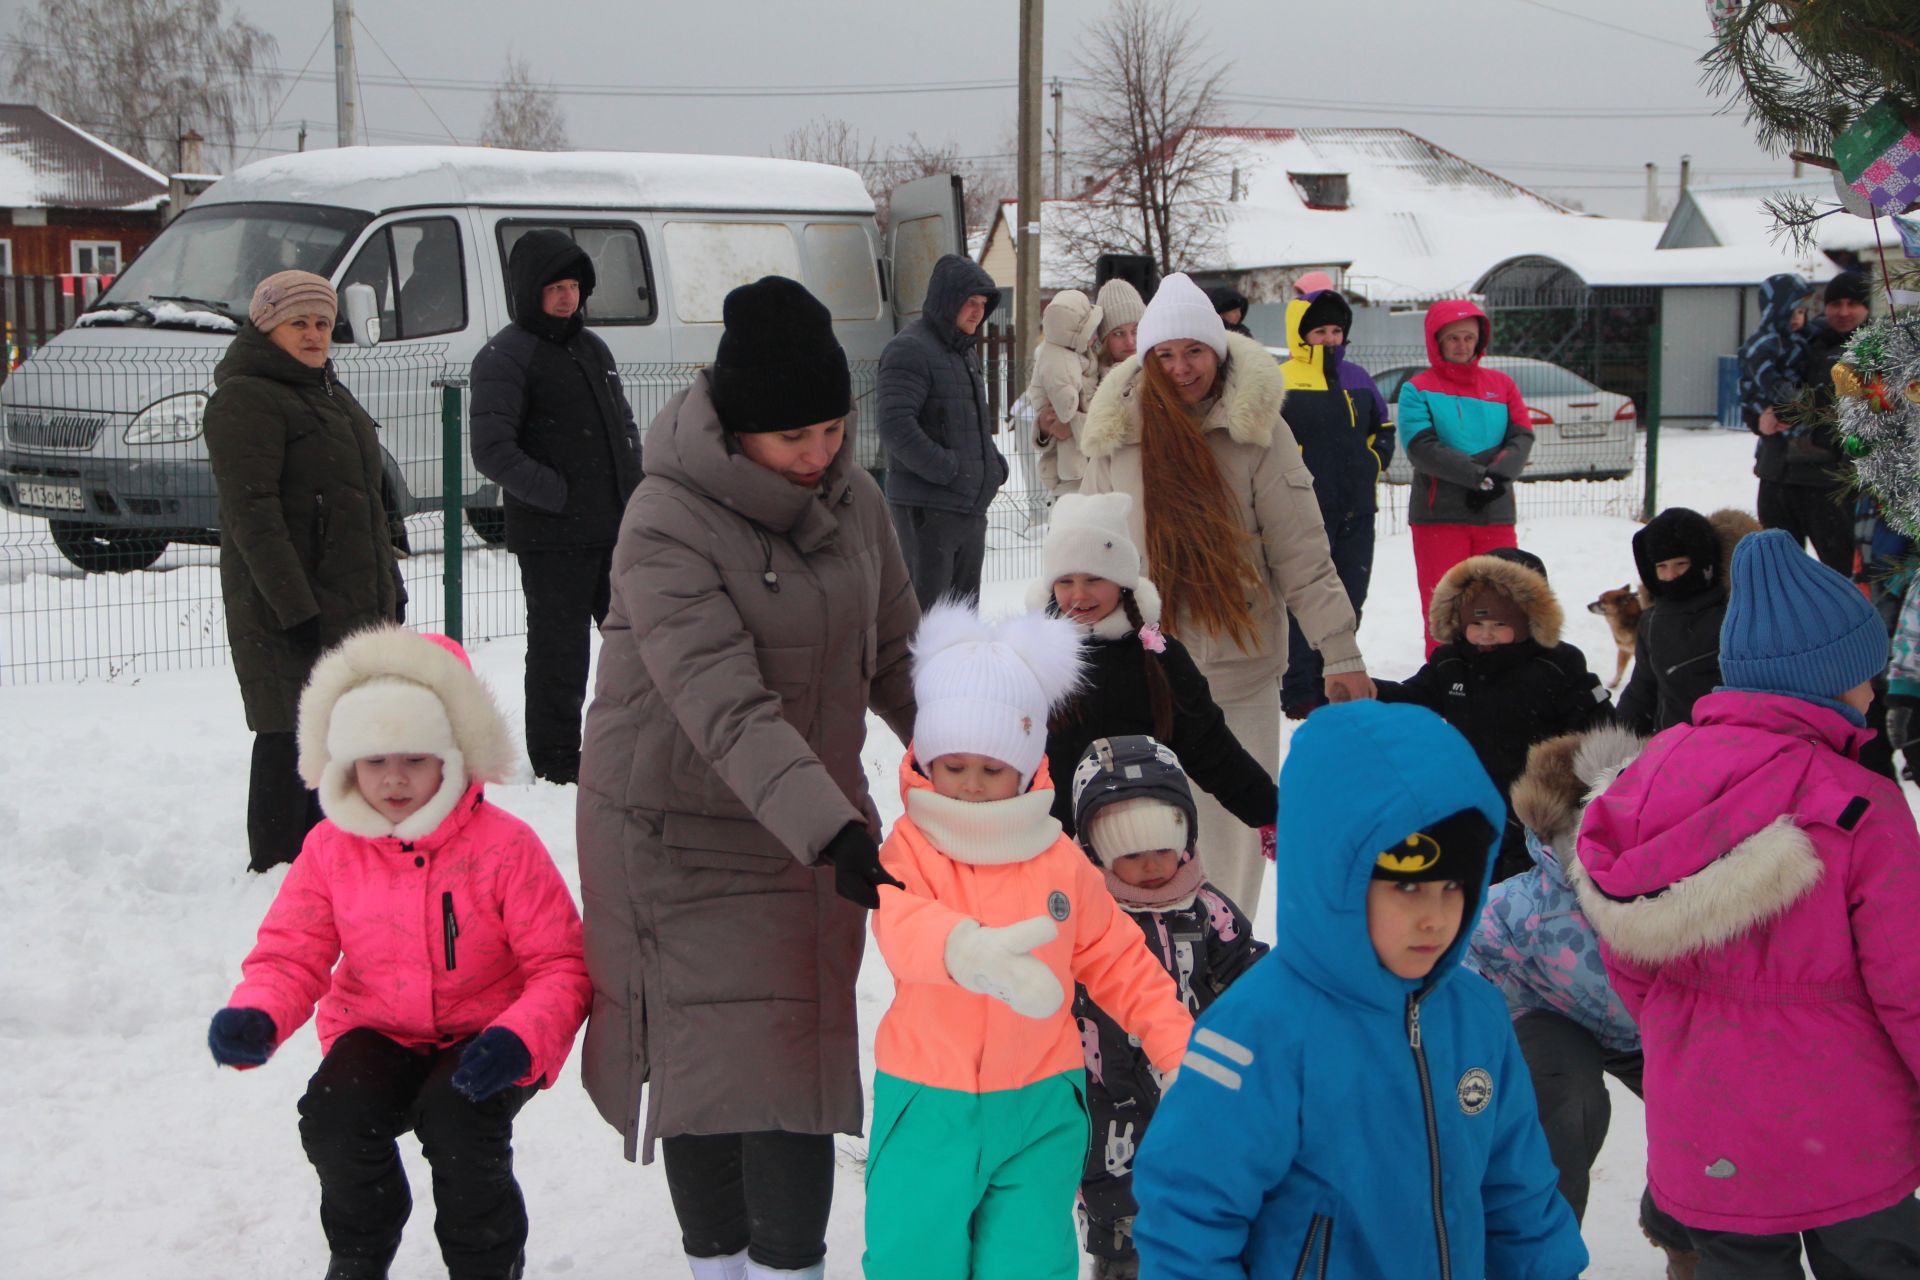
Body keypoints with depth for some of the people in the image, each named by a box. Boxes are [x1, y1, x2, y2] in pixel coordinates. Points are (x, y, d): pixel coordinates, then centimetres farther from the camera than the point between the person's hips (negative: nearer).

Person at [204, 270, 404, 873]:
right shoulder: (245, 399, -12)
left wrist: (388, 585, 21)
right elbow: (252, 512, -20)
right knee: (292, 737, -6)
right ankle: (278, 868, 2)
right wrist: (295, 606, -25)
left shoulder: (327, 391, 18)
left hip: (356, 604, 9)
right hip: (290, 612, -9)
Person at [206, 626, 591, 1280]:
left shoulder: (504, 845, -13)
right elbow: (291, 954, 0)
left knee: (456, 1123, -33)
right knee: (334, 1116, -27)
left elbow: (562, 966, -13)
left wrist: (519, 1040, -33)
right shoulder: (330, 849, -2)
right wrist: (255, 1016, -25)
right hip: (378, 1034, 3)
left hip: (481, 1038, -3)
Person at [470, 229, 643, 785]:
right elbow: (492, 452, -17)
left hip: (617, 529, 7)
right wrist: (560, 494, -18)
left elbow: (623, 421, 27)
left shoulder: (591, 347, 16)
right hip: (553, 539, -7)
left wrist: (631, 479, 11)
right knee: (559, 654, -1)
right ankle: (557, 768, 10)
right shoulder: (505, 357, -9)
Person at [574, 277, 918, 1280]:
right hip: (682, 830, -4)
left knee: (800, 1049, 4)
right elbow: (725, 705, -31)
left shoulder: (852, 498, -1)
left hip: (811, 824, 5)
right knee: (704, 1056, 2)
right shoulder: (668, 524, -21)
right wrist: (836, 831, -39)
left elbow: (893, 656, 12)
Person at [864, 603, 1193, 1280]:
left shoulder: (1061, 863, 1)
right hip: (926, 1101, -1)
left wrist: (1179, 1046, 6)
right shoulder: (909, 851, -8)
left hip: (1038, 1105, 1)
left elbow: (1117, 960, 11)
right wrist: (963, 949, -52)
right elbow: (899, 921, -31)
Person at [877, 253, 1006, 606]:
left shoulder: (965, 352, 19)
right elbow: (896, 427, -23)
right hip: (927, 508, -9)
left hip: (971, 507, 9)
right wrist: (946, 469, -19)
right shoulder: (910, 349, -12)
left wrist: (994, 467, 12)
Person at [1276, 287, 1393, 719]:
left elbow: (1383, 429, 24)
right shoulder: (1280, 382, -8)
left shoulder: (1357, 378, 13)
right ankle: (1299, 693, 1)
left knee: (1349, 601, 12)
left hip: (1356, 511, 7)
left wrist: (1373, 464, 9)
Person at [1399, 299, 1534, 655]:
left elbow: (1522, 438, 1)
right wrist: (1479, 474, -21)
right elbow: (1421, 448, -13)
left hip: (1495, 515, 3)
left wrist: (1497, 477, -19)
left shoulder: (1501, 384, 12)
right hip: (1438, 516, -3)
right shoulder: (1418, 389, 1)